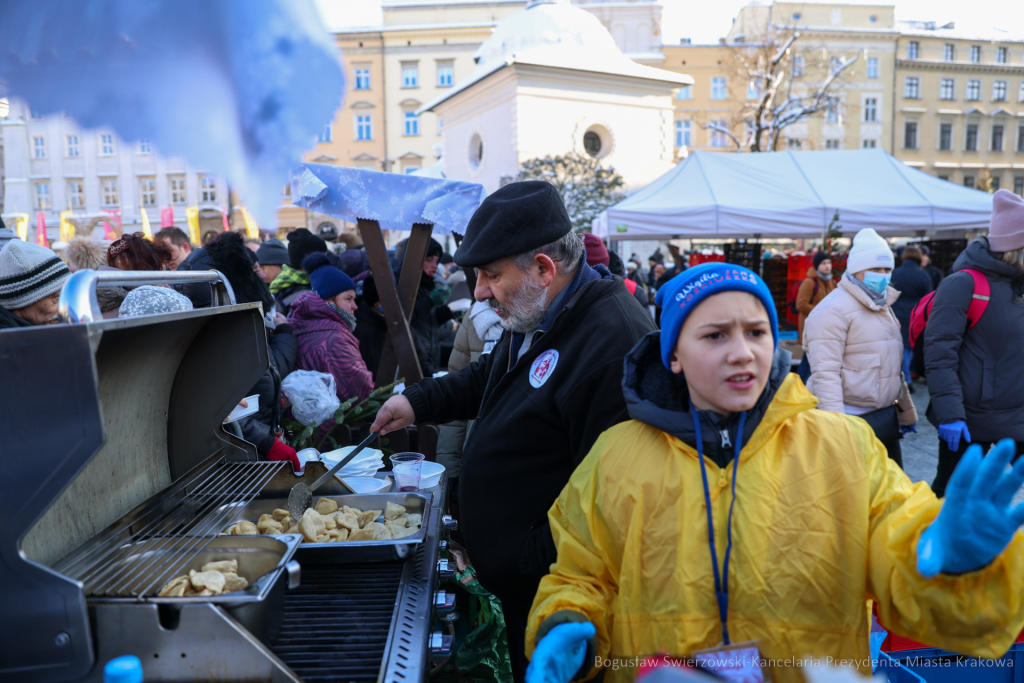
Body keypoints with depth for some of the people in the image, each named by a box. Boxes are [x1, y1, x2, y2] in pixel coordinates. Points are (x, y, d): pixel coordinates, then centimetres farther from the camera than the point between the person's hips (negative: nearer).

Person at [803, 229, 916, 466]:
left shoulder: (883, 307, 17)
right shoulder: (834, 310, -13)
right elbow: (825, 373, -20)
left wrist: (906, 412, 26)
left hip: (884, 418, 9)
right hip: (851, 423, -9)